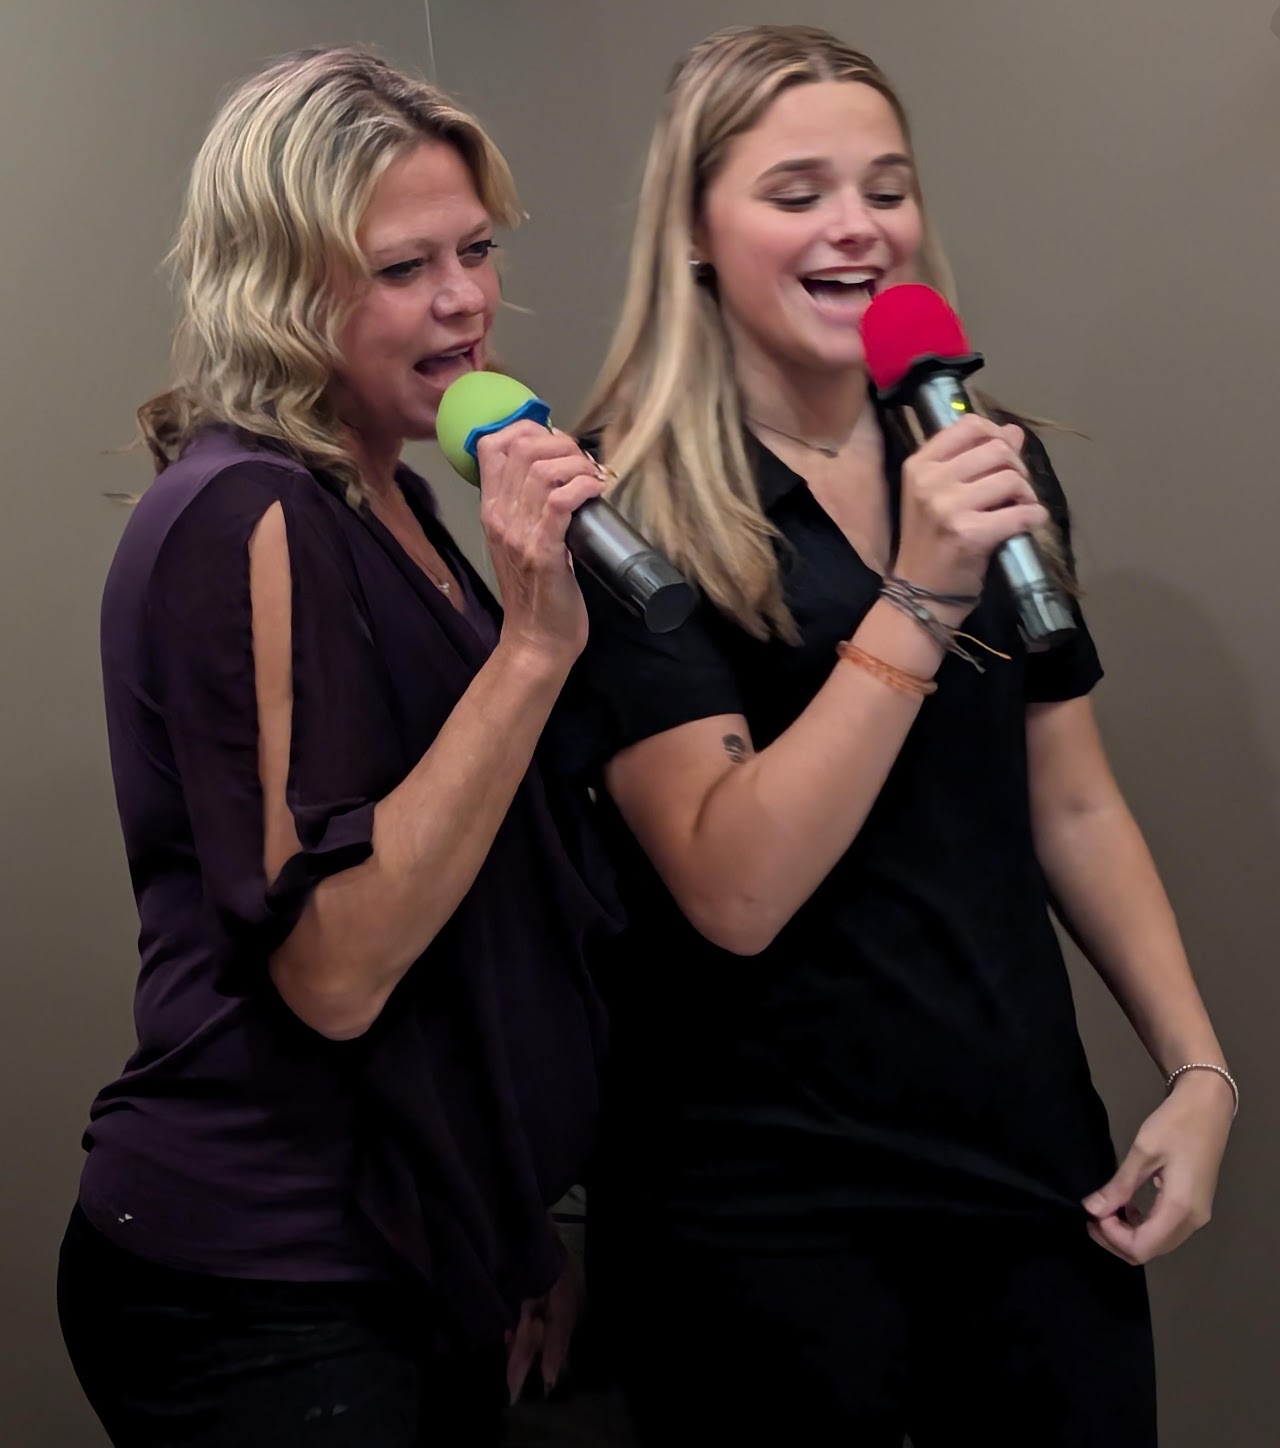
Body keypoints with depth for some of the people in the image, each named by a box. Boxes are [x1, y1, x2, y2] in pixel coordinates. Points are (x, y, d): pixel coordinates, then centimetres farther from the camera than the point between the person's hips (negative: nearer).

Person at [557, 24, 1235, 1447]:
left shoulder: (992, 461, 5)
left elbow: (1073, 806, 12)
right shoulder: (631, 508, -12)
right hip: (764, 1210, -5)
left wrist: (1199, 1072, 4)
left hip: (1036, 1166, 5)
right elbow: (734, 890, -21)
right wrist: (918, 596, -25)